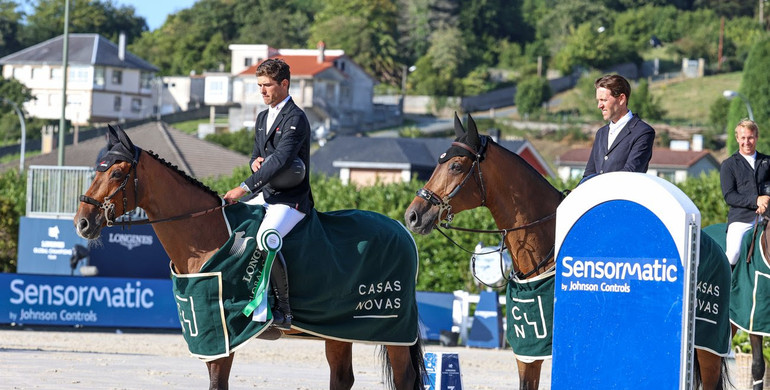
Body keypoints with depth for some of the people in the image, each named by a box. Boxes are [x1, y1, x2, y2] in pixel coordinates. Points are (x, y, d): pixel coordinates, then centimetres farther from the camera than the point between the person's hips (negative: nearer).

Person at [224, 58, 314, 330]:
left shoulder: (295, 119, -13)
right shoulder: (263, 118, 16)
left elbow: (280, 160, -24)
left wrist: (245, 188, -26)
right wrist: (255, 162, -1)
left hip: (291, 200, -10)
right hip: (266, 196, 10)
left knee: (266, 238, -32)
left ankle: (284, 310, -27)